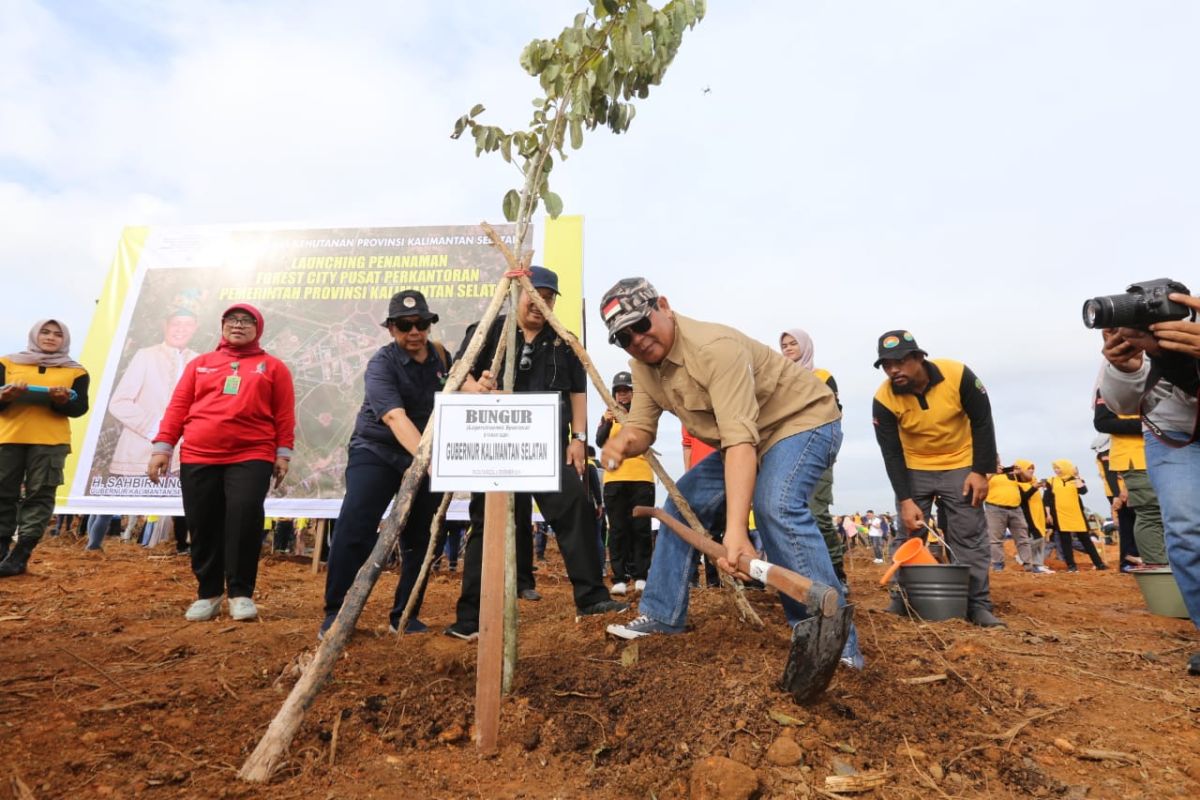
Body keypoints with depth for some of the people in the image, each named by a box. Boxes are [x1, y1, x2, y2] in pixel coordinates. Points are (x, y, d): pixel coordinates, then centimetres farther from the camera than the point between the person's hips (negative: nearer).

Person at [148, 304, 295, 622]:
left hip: (252, 457, -3)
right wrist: (162, 446, 5)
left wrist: (283, 453, -1)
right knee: (202, 525, 6)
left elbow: (284, 414, 5)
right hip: (198, 457, 3)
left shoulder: (273, 367, 9)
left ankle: (241, 593, -1)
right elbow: (178, 407, 12)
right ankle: (208, 593, 21)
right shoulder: (199, 364, 16)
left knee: (244, 518, -14)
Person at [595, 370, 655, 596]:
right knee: (618, 530, 0)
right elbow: (600, 441, -1)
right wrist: (608, 423, -21)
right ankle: (619, 578, 2)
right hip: (614, 479, 1)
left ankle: (641, 576, 4)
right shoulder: (609, 415, 14)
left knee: (641, 528, -1)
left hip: (642, 478, 0)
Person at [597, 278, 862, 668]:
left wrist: (736, 530, -50)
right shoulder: (643, 365, -6)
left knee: (775, 506, -33)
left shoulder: (715, 347, -33)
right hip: (750, 435, 9)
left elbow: (740, 437, -41)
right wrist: (620, 444, -30)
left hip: (804, 419, -8)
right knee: (682, 502, 6)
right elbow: (640, 429, -4)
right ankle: (662, 615, 18)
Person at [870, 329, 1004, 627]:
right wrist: (906, 500, -21)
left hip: (960, 466, -1)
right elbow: (891, 454, -17)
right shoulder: (884, 399, -21)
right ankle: (901, 603, 12)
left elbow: (982, 422, -11)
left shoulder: (958, 375, -23)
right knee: (908, 536, 3)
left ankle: (978, 605, 11)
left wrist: (980, 471, -13)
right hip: (914, 470, 1)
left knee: (969, 536, 1)